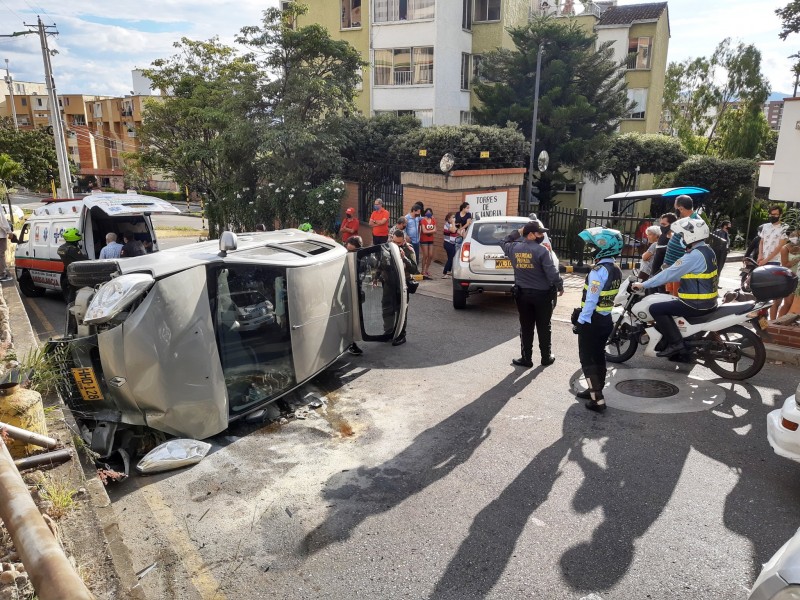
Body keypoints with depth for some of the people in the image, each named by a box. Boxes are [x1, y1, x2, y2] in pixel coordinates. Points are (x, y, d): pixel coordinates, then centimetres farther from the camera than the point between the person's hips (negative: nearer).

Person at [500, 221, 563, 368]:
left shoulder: (514, 248, -2)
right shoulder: (542, 250, -17)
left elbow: (503, 242, 22)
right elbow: (552, 272, -17)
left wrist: (518, 232, 17)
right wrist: (560, 287, -2)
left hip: (522, 294, 3)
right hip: (542, 294, -3)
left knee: (526, 328, 11)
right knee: (544, 327, 11)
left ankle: (526, 359, 15)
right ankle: (546, 357, 22)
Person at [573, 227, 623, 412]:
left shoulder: (599, 270, -21)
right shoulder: (616, 270, 7)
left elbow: (591, 299, -24)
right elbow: (610, 296, 12)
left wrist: (581, 320, -18)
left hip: (592, 320, -9)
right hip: (606, 319, 9)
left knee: (588, 359, -1)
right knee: (598, 356, 19)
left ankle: (597, 400, -4)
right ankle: (595, 391, 31)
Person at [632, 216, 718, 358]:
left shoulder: (694, 256, -21)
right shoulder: (707, 251, 12)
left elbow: (670, 273, -21)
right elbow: (680, 274, 18)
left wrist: (643, 285, -15)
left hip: (696, 304, -10)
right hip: (708, 301, 10)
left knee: (655, 308, -10)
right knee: (665, 304, 22)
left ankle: (676, 343, -9)